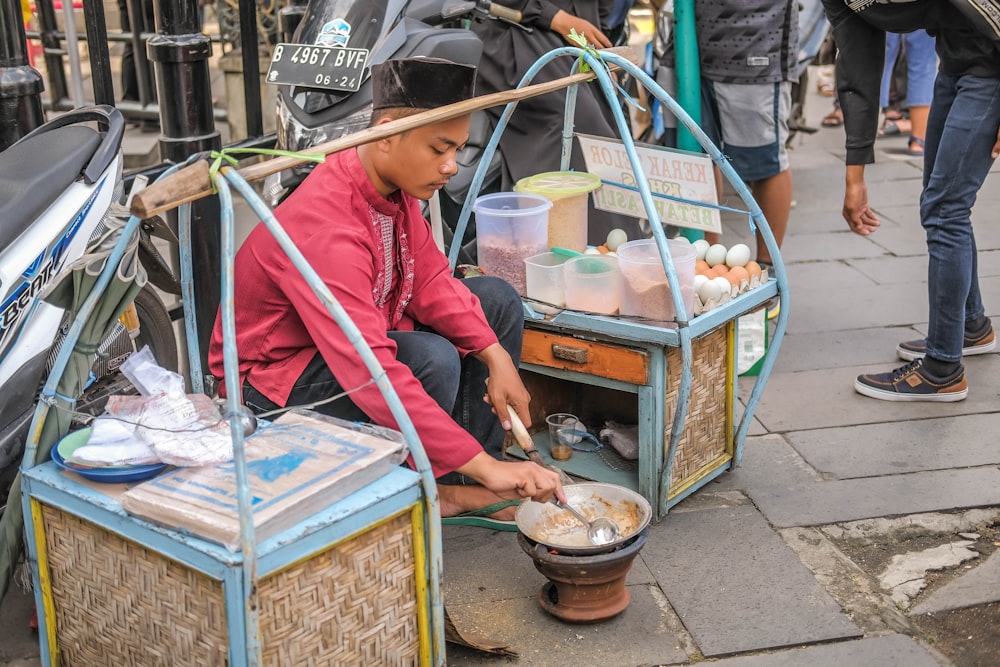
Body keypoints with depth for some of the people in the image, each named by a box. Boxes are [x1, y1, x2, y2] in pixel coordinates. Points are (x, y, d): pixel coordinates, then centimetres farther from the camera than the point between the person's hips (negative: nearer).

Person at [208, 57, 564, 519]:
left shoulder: (395, 182, -7)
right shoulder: (324, 226, -35)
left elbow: (431, 282, -4)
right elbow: (370, 374, -42)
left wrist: (497, 357, -19)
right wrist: (483, 463, -42)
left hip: (360, 339, 10)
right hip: (274, 383, -9)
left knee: (498, 301, 1)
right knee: (432, 360, -33)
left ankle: (458, 486, 0)